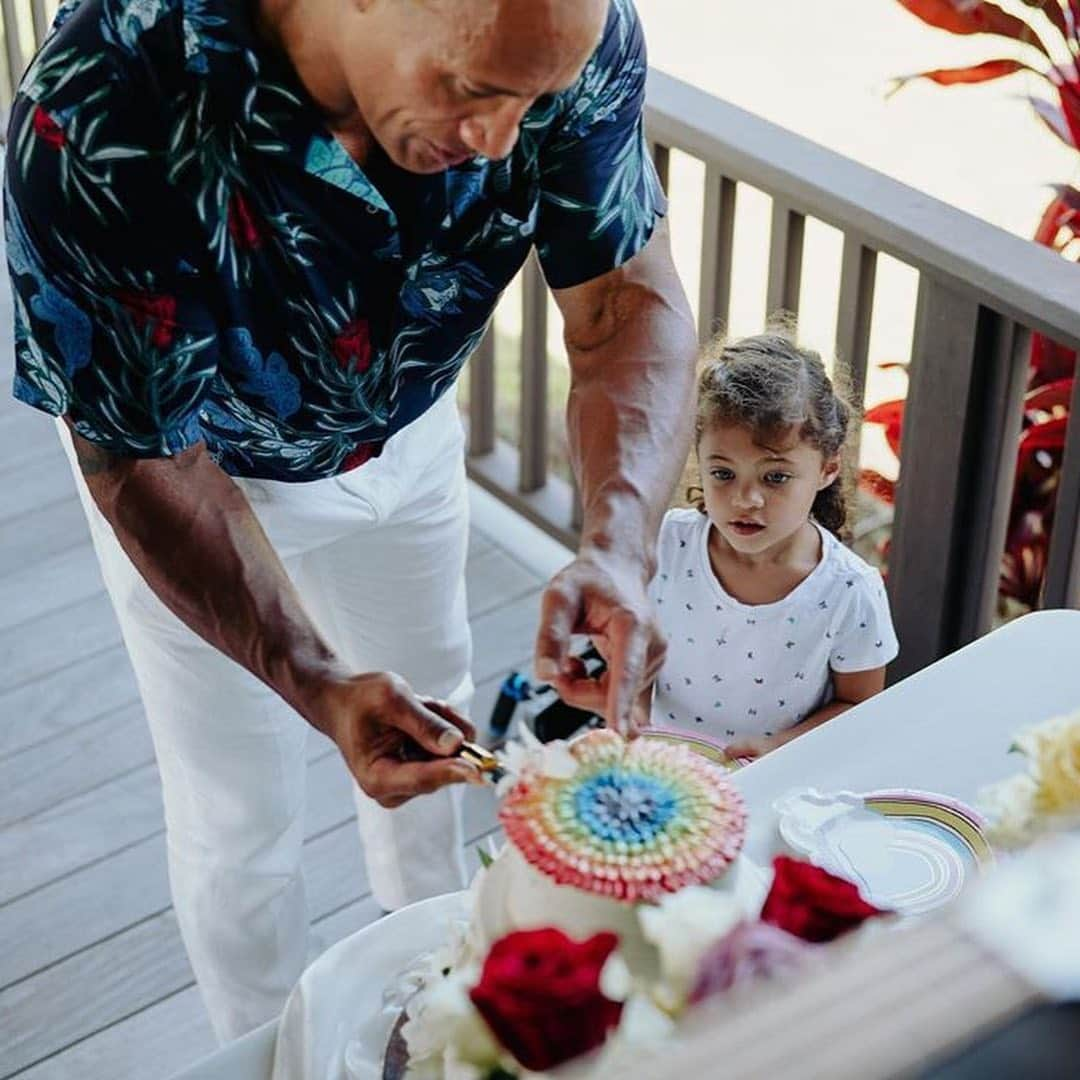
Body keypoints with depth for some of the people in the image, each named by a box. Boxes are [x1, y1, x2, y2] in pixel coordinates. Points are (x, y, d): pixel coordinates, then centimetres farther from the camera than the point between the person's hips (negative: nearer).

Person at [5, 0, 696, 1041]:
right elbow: (143, 463, -32)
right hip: (203, 470, -3)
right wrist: (317, 685, -43)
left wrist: (620, 543, -42)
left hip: (406, 427, 4)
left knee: (433, 736, 24)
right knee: (237, 815, 10)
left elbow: (629, 298, -23)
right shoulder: (95, 111, -42)